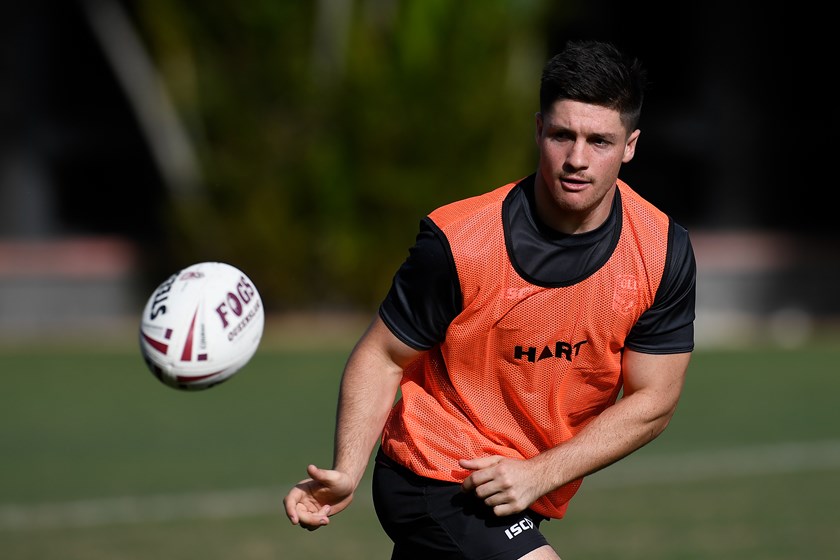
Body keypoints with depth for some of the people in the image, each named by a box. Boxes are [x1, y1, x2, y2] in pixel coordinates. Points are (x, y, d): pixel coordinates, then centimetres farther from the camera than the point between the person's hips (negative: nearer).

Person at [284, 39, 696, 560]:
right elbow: (382, 356, -11)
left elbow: (653, 400, -8)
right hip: (434, 476, -5)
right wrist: (346, 473, -24)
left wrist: (539, 474, -18)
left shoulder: (665, 252, -12)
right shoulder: (457, 241, -22)